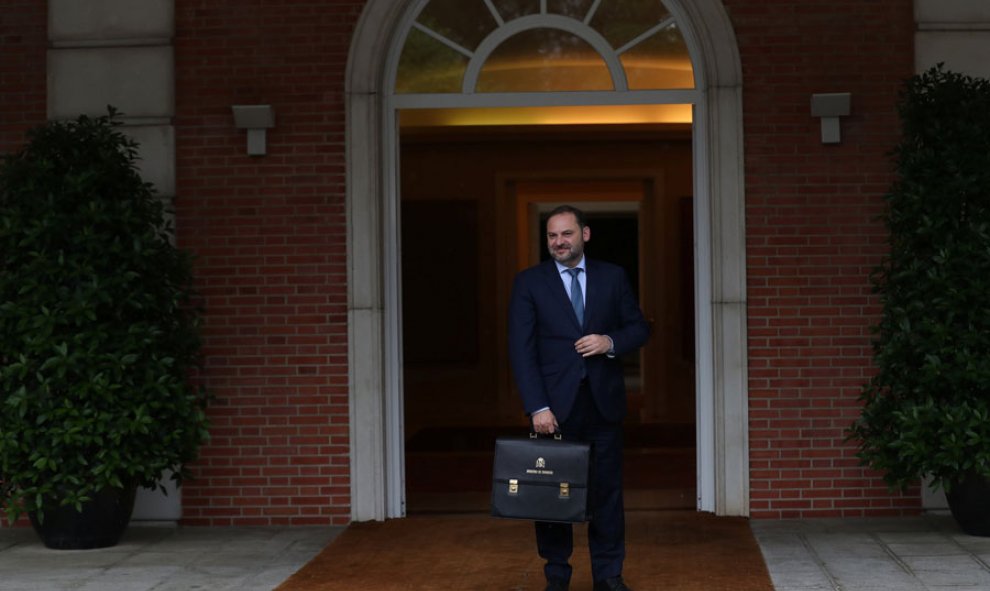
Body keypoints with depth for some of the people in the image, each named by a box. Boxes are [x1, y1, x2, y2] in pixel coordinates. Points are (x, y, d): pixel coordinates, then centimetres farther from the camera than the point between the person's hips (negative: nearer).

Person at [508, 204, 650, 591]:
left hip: (604, 402, 1)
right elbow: (521, 349, -5)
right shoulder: (529, 282, 1)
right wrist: (538, 407, -14)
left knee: (607, 490, 5)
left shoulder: (613, 277, 8)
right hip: (555, 404, -1)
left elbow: (639, 328, 12)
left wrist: (611, 342, -11)